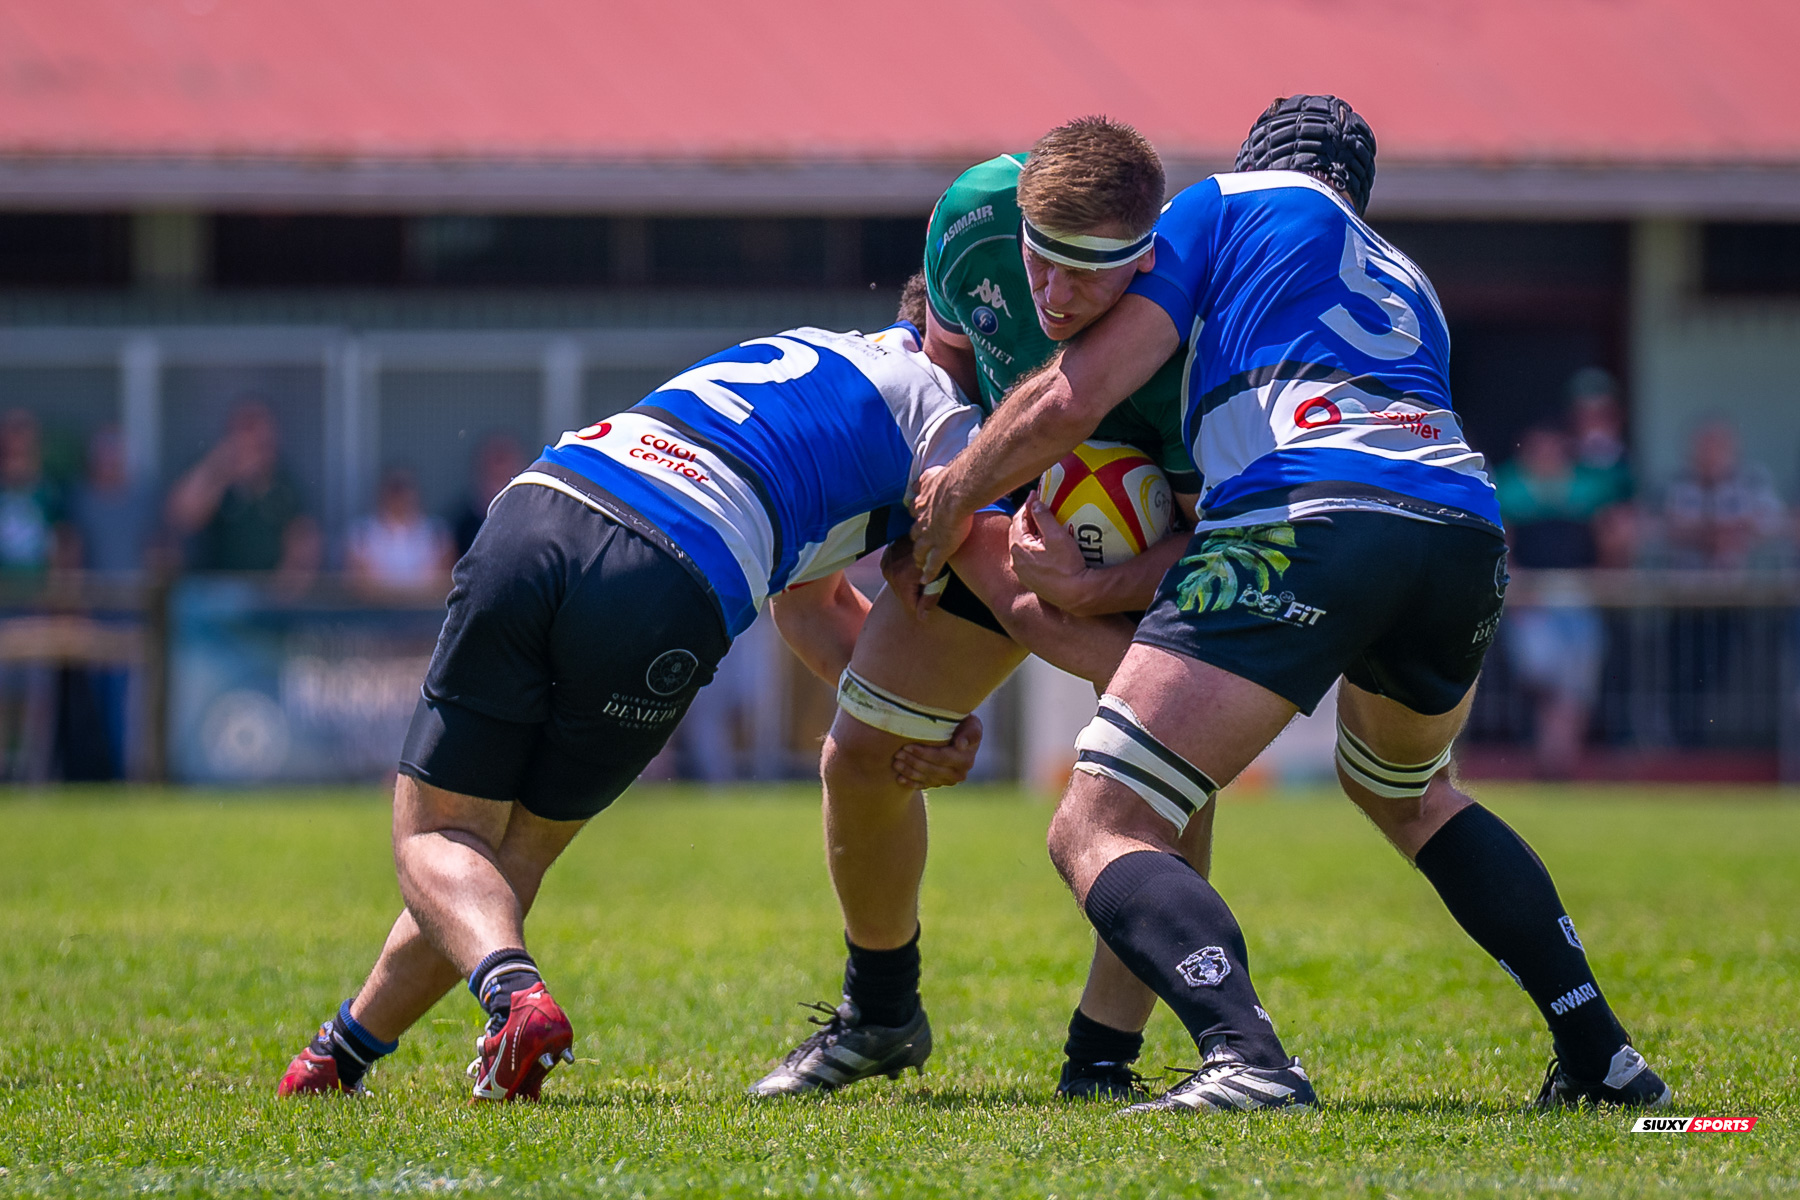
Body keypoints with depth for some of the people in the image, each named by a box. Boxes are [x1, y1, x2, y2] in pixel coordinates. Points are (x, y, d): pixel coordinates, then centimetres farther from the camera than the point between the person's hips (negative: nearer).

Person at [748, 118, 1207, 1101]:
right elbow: (946, 355, -5)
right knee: (862, 752, 2)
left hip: (1158, 544, -4)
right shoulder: (973, 215, -27)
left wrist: (1093, 590, -44)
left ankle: (1099, 1062, -12)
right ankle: (879, 1014, 27)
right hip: (1009, 514, 4)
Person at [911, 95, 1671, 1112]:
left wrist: (954, 496, 26)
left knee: (1098, 829, -5)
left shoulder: (1226, 203, 20)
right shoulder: (1408, 284, 37)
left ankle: (1247, 1058, -31)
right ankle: (1603, 1057, 29)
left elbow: (1073, 398, 10)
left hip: (1307, 515, -7)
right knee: (1406, 790, 37)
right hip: (1467, 525, 7)